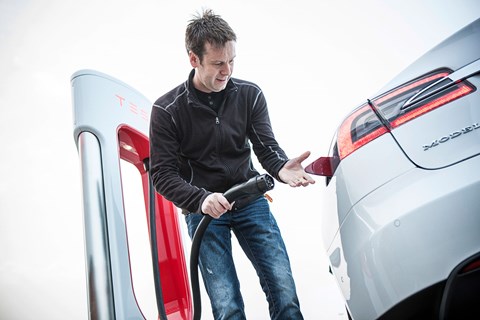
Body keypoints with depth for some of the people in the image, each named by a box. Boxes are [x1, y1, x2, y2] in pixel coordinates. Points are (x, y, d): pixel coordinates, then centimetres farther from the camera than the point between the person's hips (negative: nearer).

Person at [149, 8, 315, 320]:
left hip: (251, 200, 3)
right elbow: (162, 173, -8)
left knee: (285, 293, -3)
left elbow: (267, 147, -3)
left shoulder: (250, 95, -2)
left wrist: (281, 167, -27)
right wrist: (201, 200, -25)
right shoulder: (167, 110, -8)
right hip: (203, 209, -2)